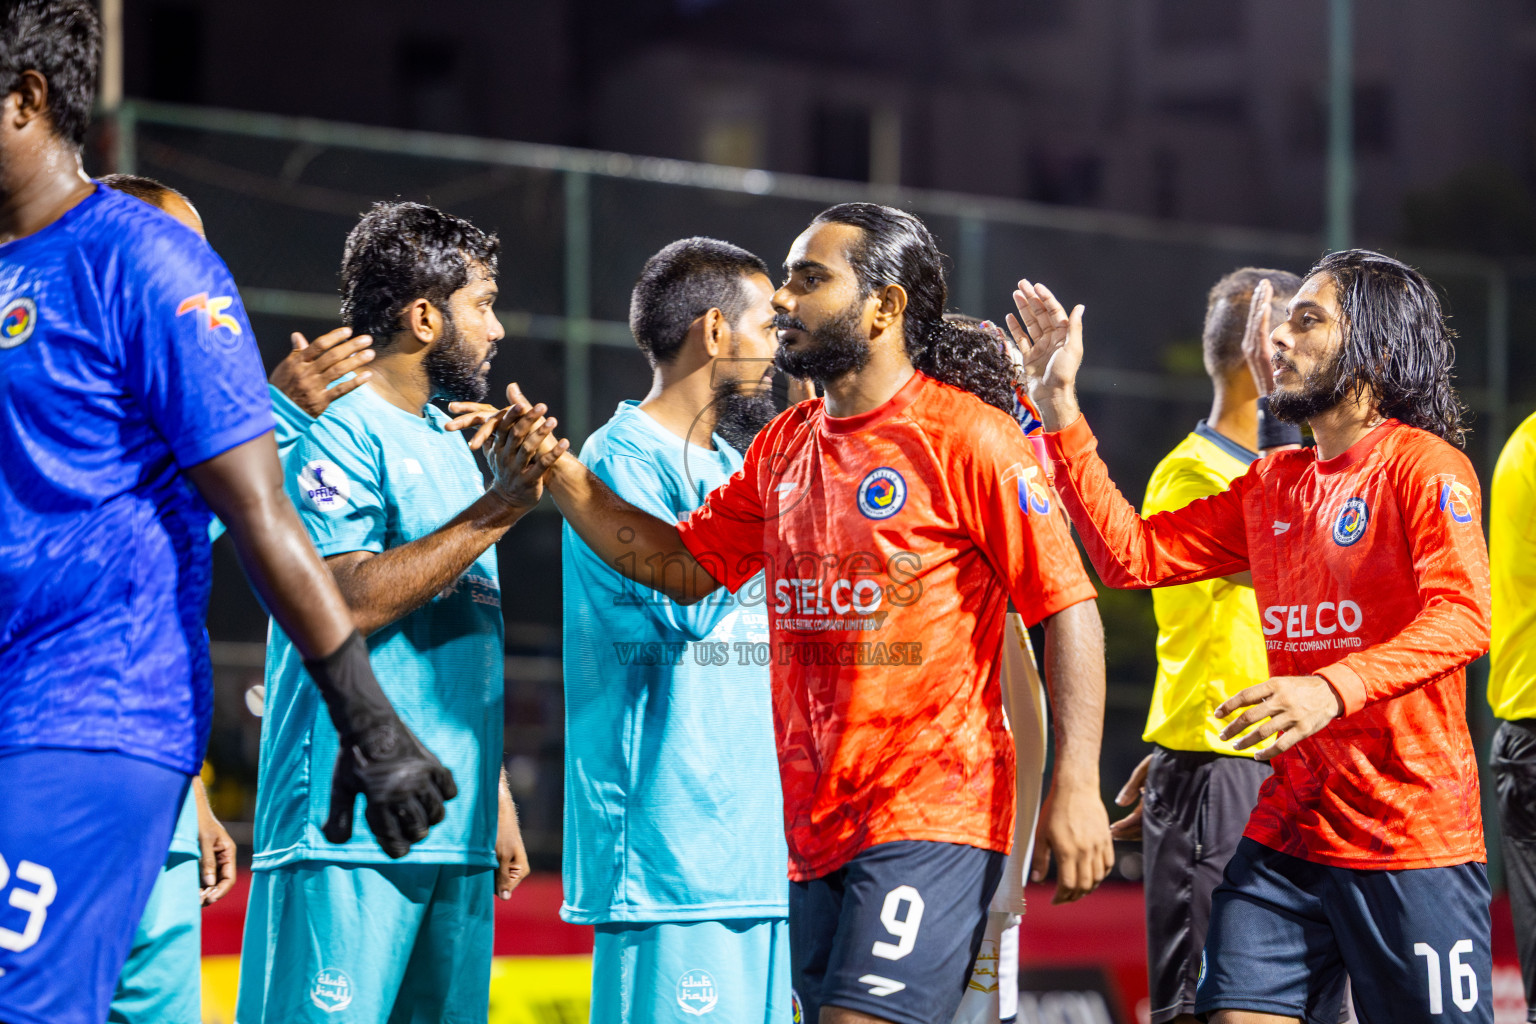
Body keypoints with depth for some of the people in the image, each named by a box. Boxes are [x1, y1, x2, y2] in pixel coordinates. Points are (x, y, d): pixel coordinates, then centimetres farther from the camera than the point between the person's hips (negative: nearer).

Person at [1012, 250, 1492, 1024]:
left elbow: (1461, 617, -22)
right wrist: (1058, 407, 9)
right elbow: (1131, 553, 14)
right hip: (1286, 833, 6)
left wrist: (1333, 688, -37)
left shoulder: (1424, 466, -8)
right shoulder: (1271, 486, 15)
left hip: (1411, 836, -6)